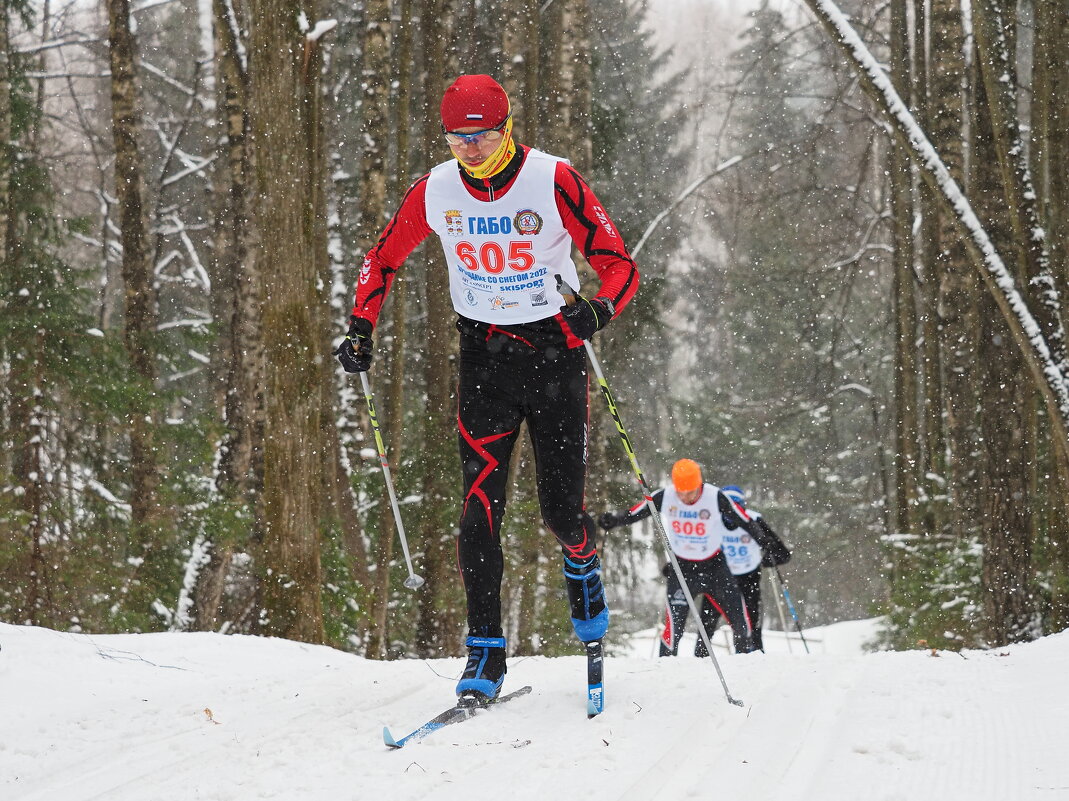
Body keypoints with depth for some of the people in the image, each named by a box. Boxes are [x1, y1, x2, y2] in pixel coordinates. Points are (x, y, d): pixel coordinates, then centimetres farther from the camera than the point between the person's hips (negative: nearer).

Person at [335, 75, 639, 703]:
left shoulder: (554, 182, -14)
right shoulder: (436, 192, -4)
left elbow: (620, 265, -13)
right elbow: (384, 258, 12)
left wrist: (600, 308, -34)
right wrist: (361, 328, 0)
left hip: (554, 350, -2)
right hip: (484, 356, 2)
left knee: (562, 511, 0)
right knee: (481, 505, -9)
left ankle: (583, 559, 37)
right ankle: (485, 654, -5)